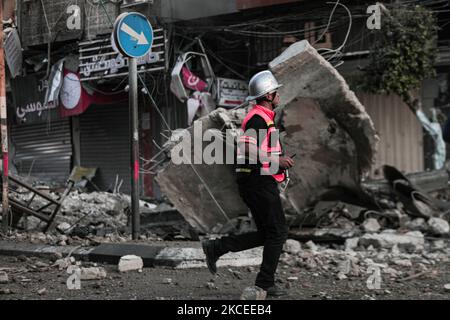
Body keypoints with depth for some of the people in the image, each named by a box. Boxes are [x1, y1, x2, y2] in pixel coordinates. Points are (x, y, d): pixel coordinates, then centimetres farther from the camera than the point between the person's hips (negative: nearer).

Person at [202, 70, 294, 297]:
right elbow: (247, 149, -28)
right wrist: (276, 160, -21)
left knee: (265, 234, 12)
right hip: (259, 181, -10)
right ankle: (266, 282, 4)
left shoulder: (261, 117, 19)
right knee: (277, 232, -2)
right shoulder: (259, 118, -14)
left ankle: (215, 248, 12)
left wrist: (279, 160, 19)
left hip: (255, 182, 10)